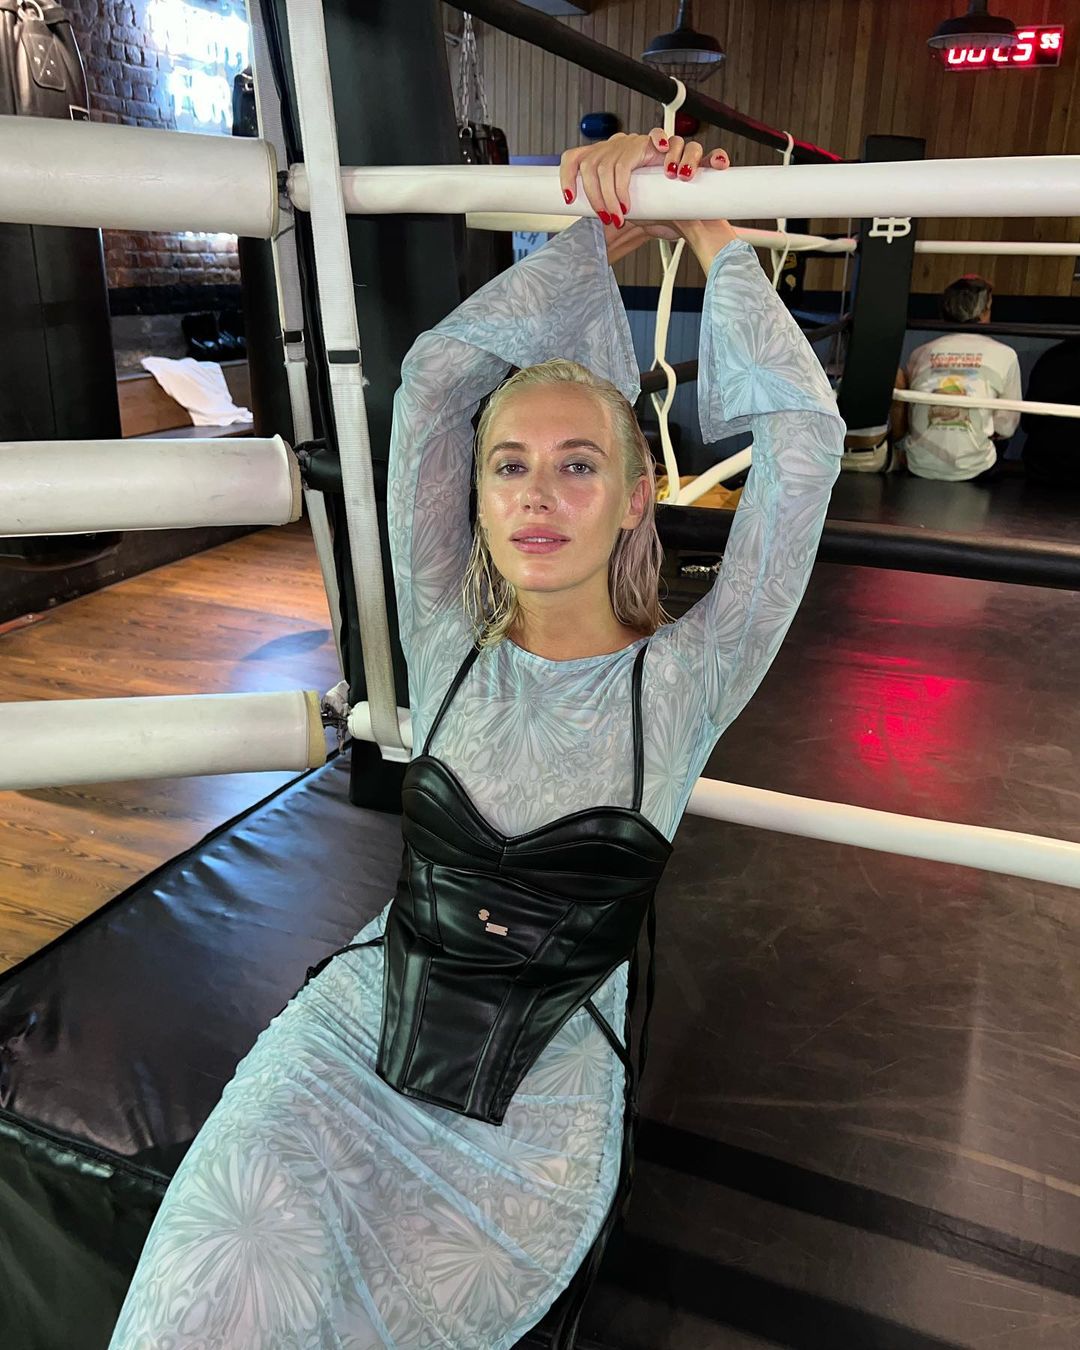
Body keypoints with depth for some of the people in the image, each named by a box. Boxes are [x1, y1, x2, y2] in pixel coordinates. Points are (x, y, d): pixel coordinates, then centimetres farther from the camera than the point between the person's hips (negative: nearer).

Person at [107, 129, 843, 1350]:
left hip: (539, 1113, 0)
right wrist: (600, 231, 1)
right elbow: (436, 373, -4)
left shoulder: (681, 681, -7)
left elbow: (803, 428, -10)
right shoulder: (451, 646, -2)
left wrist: (703, 229, -1)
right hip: (354, 1035, 1)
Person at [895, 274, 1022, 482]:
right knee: (1001, 434, 30)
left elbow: (903, 422, 10)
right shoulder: (1004, 355, -3)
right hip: (970, 471, -2)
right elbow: (1006, 427, 4)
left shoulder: (920, 353, 3)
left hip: (918, 467, 2)